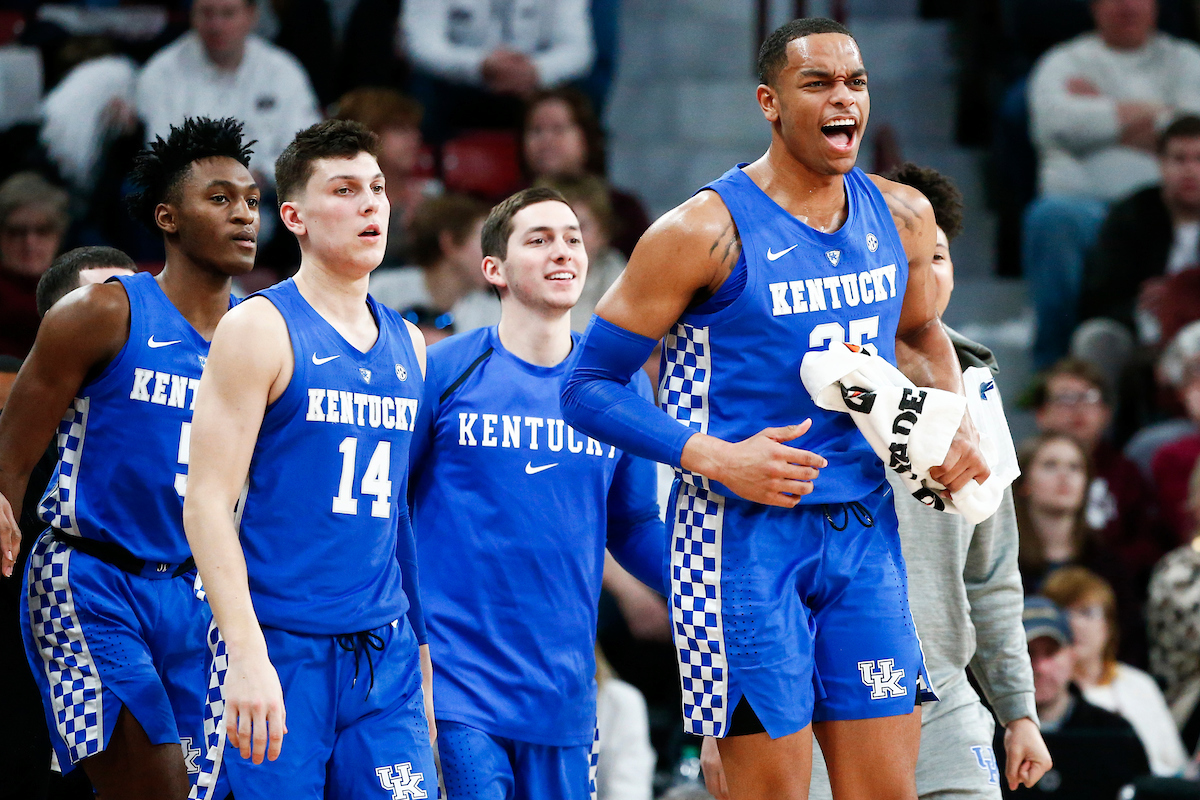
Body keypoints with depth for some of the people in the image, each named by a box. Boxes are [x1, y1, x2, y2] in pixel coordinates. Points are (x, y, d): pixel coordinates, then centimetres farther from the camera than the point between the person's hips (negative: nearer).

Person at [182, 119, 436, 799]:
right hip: (278, 646, -5)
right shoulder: (260, 329, -3)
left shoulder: (408, 346, 15)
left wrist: (424, 656, 15)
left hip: (386, 653, 5)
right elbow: (207, 504, -9)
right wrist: (247, 655, -18)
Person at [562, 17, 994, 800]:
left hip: (865, 531, 6)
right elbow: (590, 388, -7)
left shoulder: (901, 218, 8)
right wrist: (715, 458, -19)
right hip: (745, 535, -6)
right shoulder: (707, 231, -10)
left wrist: (957, 422, 8)